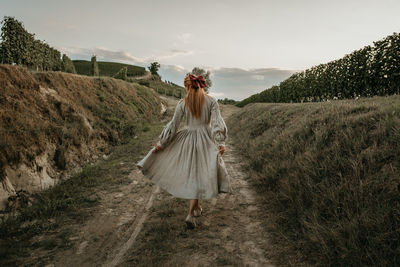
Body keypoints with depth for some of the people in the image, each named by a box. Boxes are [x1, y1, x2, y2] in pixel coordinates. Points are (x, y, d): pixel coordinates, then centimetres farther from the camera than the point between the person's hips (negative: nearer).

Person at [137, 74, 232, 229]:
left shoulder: (182, 103, -4)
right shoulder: (211, 101, -3)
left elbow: (173, 125, -3)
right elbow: (217, 122, -11)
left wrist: (161, 143, 4)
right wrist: (221, 143, -14)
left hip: (186, 140, 0)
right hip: (205, 140, 0)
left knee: (190, 173, 18)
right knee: (199, 175, 5)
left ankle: (197, 208, 28)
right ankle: (190, 214, -3)